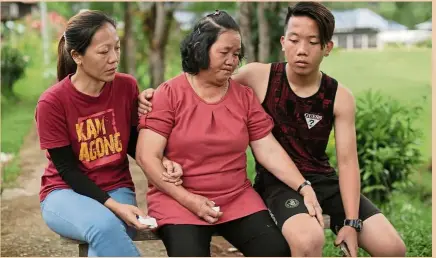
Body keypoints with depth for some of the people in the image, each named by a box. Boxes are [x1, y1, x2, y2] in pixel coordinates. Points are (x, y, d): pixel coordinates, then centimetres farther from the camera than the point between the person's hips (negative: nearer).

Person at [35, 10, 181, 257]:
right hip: (66, 192, -2)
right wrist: (113, 206, -23)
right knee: (105, 226, -35)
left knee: (106, 237, -32)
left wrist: (163, 162, -12)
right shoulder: (52, 102, -14)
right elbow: (67, 170, -12)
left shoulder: (127, 86, -4)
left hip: (117, 189, 3)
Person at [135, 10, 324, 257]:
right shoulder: (169, 94, -4)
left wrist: (303, 187, -10)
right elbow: (147, 156, -9)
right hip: (177, 199, -3)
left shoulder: (245, 96, 7)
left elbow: (269, 150, 4)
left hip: (237, 198, 4)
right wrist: (188, 199, -15)